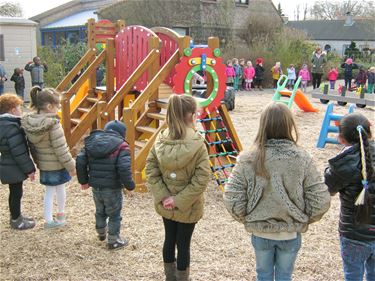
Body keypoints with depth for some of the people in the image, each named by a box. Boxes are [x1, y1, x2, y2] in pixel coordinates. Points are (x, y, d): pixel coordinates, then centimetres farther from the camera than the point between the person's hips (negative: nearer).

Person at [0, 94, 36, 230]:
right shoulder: (11, 127, -25)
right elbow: (19, 152, -25)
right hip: (14, 168, -9)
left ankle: (16, 216, 34)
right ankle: (16, 221, 17)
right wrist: (29, 168, -16)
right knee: (16, 193, 4)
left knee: (15, 192, 20)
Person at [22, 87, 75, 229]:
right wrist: (71, 165, -12)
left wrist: (37, 161, 17)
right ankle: (61, 214, 39)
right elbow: (61, 149, -23)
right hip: (58, 164, -5)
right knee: (60, 188, 18)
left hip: (43, 165, 5)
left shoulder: (28, 123, -7)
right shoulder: (53, 124, -28)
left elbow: (31, 145, 4)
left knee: (49, 191, 17)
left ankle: (48, 220, 19)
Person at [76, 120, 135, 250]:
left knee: (100, 211, 27)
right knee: (114, 215, 13)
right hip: (112, 189, -5)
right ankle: (113, 241, 24)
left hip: (95, 187, 5)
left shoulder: (91, 142, 2)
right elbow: (124, 169, -26)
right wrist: (130, 185, -12)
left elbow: (80, 162, 1)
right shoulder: (121, 146, -15)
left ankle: (101, 233, 48)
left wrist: (83, 180, 12)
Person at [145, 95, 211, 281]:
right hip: (188, 207, -5)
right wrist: (180, 200, -17)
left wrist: (162, 196, -9)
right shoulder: (197, 143, -20)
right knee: (184, 244, 10)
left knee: (169, 239, 21)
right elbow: (202, 178, -23)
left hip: (165, 205, 5)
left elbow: (151, 171, -7)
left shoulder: (160, 140, -7)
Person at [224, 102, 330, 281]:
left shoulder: (248, 160, -18)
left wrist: (247, 219, 3)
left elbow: (232, 200, -17)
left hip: (260, 233, 0)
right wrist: (303, 221, 4)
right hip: (291, 234, 0)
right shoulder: (302, 159, -17)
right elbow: (320, 201, -14)